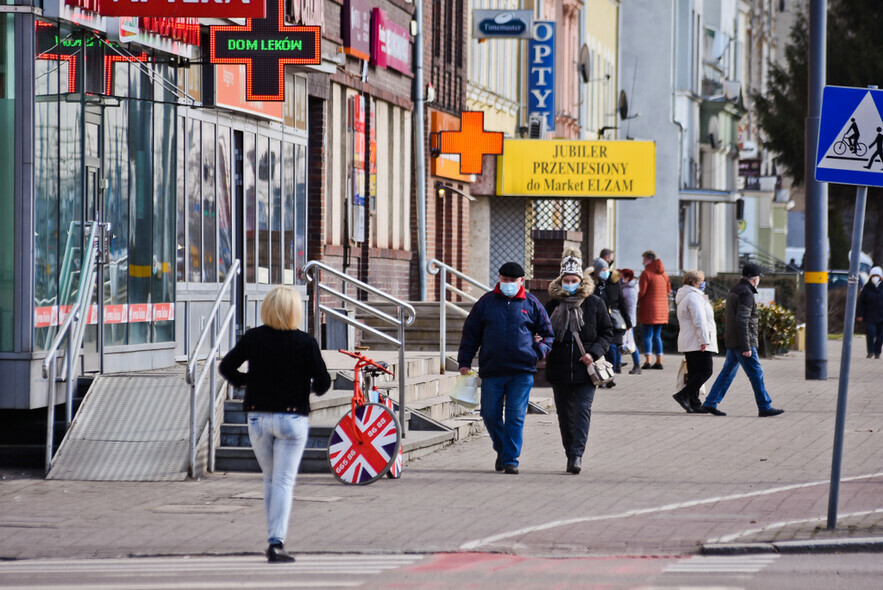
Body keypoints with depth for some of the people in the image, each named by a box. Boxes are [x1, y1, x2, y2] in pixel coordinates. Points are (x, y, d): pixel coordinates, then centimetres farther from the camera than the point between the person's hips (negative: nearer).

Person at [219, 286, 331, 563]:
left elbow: (226, 367, 1)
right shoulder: (305, 342, -11)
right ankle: (276, 542, -14)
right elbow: (323, 382, -8)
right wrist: (315, 389, 15)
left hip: (258, 418, 3)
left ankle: (274, 538, 21)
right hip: (292, 418, -3)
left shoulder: (253, 338, -4)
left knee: (270, 479, 18)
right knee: (284, 481, -2)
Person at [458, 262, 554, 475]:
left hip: (522, 371, -2)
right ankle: (502, 450, 27)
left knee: (515, 417, -5)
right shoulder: (486, 302, 7)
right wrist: (465, 362, 7)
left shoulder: (531, 304, 6)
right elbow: (470, 333, 11)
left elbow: (547, 332, 15)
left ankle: (511, 460, 0)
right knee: (491, 415, 4)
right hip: (491, 371, 2)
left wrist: (539, 352, -2)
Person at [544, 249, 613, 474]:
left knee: (582, 411, -11)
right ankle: (571, 453, 20)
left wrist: (594, 353, -9)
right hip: (559, 369, 3)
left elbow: (607, 332, 5)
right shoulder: (552, 306, 7)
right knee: (565, 414, 8)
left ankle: (577, 454, -15)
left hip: (585, 370, -3)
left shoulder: (594, 303, 3)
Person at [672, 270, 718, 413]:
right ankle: (683, 395, -16)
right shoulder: (693, 297, -13)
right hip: (697, 342, -11)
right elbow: (699, 320, -20)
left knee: (694, 373, 8)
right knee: (706, 371, -11)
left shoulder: (685, 297, 22)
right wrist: (704, 340, -23)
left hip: (688, 342, 11)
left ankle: (693, 404, 6)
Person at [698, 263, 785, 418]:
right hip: (742, 341, -10)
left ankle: (709, 404, 12)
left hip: (732, 341, 10)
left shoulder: (734, 290, 14)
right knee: (756, 374, -3)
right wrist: (746, 347, -23)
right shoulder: (746, 294, -17)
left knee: (728, 372, 13)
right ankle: (765, 407, 1)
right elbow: (742, 322, -23)